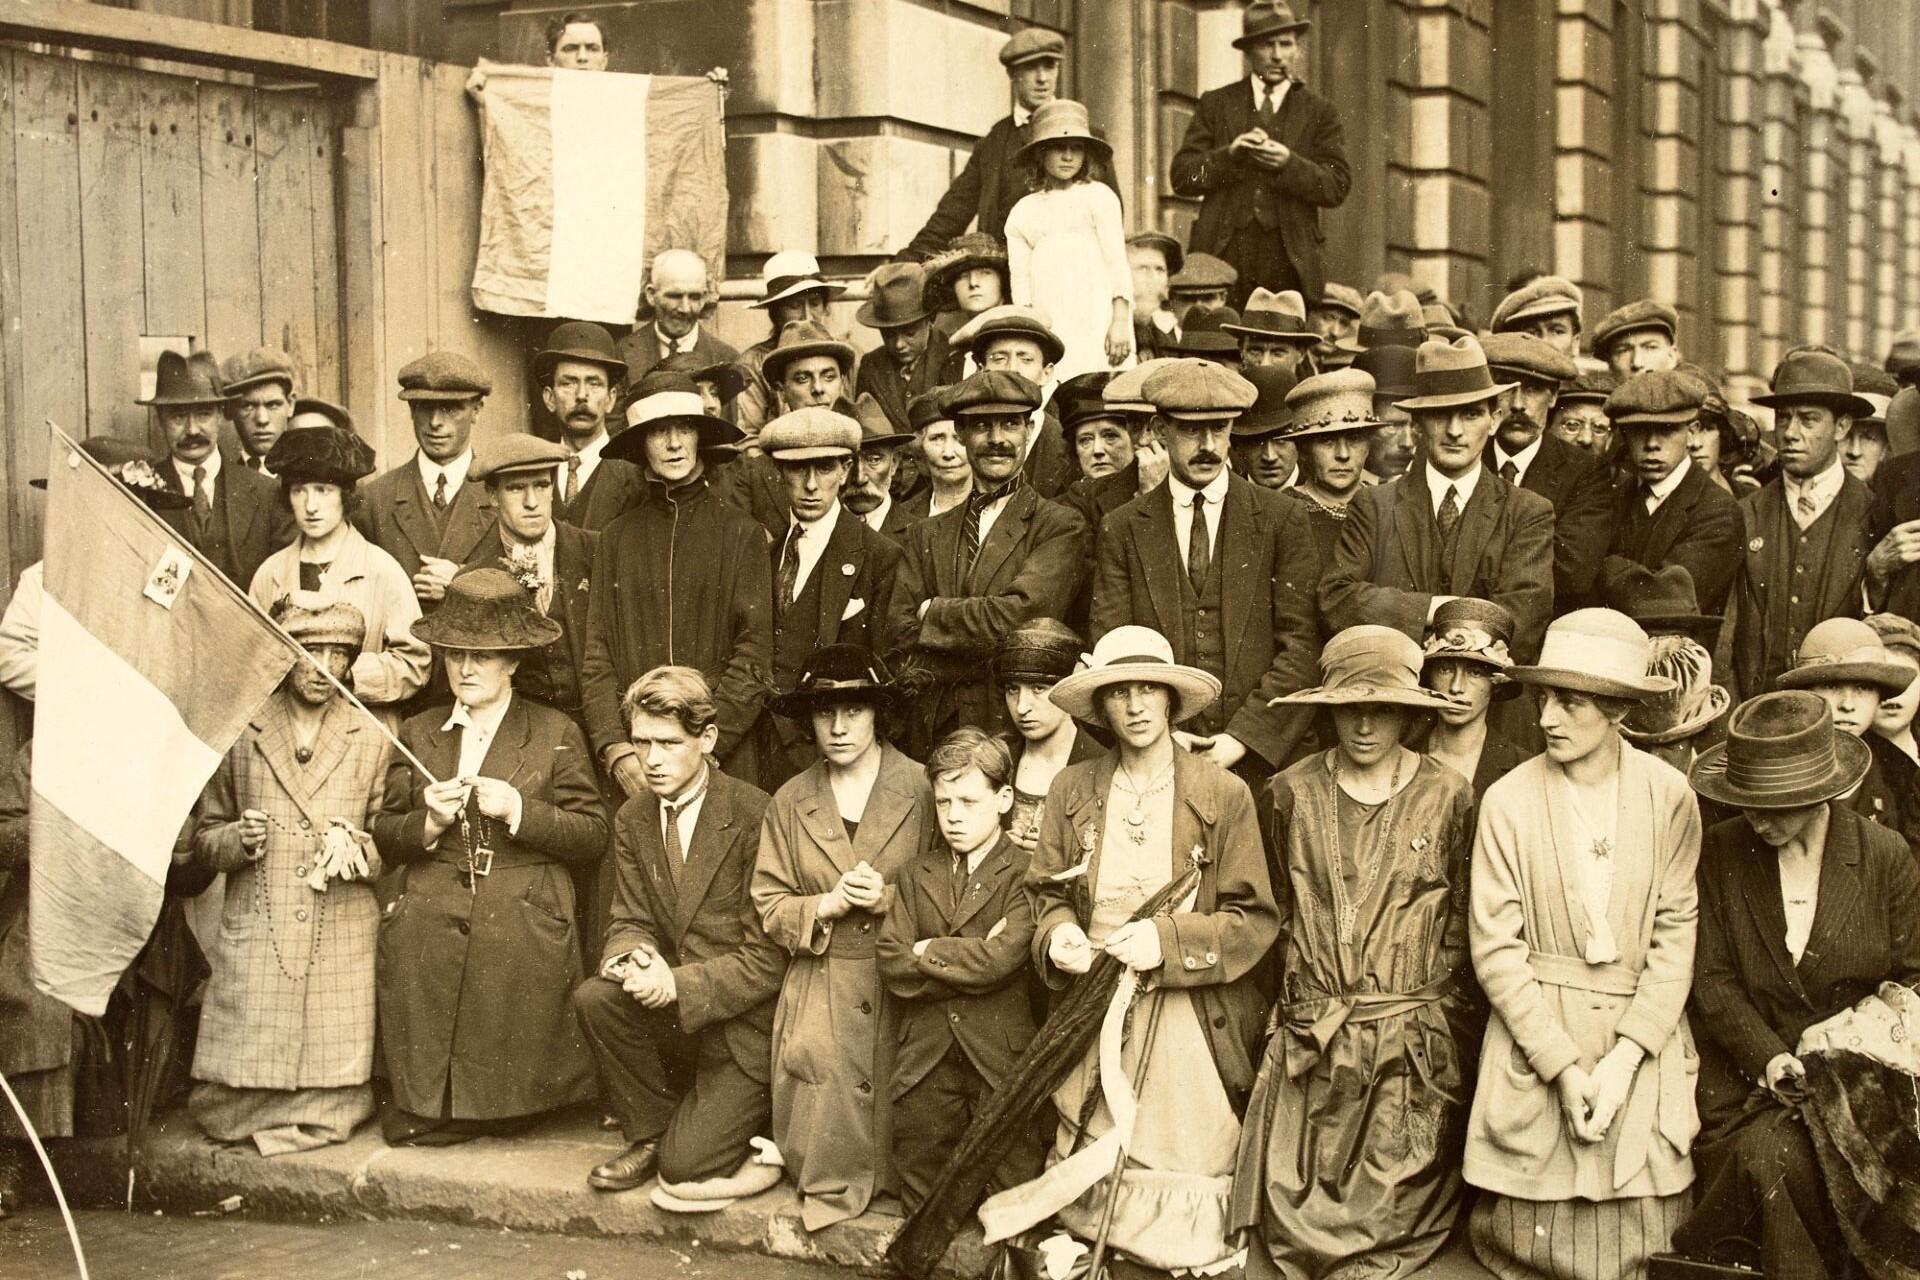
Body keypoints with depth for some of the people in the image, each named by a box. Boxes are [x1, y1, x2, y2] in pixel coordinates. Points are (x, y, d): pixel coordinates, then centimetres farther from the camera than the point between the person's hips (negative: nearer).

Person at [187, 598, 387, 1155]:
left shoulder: (372, 741, 10)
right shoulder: (240, 734, 9)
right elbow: (203, 837, 14)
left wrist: (358, 849, -12)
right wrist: (238, 839, -8)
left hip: (342, 942, 0)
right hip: (254, 939, 0)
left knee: (332, 1110, -5)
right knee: (232, 1108, -4)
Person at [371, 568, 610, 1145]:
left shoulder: (555, 734, 6)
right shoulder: (417, 734, 15)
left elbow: (594, 835, -1)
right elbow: (385, 838, 12)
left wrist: (518, 809, -13)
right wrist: (429, 823, -10)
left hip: (521, 944, -2)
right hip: (427, 940, 3)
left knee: (508, 1094, -10)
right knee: (422, 1088, -8)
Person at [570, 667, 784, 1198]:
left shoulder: (756, 816, -16)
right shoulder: (633, 819, 4)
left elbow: (769, 956, -15)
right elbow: (628, 921, 6)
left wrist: (679, 984, -24)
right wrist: (635, 955, -18)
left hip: (744, 1019, -6)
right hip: (674, 1010, 6)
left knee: (684, 1165, -17)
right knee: (593, 998, -24)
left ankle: (750, 1111, 16)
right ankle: (649, 1130, -1)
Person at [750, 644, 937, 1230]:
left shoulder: (922, 790, 1)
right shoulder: (790, 804, 9)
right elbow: (769, 907, 8)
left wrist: (889, 897, -15)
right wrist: (828, 905, -10)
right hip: (820, 990, 2)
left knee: (889, 1089, -15)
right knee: (824, 1090, -15)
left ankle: (884, 1177, 9)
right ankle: (833, 1182, 7)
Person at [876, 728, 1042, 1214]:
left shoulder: (1026, 874, -4)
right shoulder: (918, 874, 11)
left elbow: (1002, 959, -17)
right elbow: (890, 962, -1)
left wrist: (928, 951, -4)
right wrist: (971, 958, -11)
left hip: (1000, 1059, -4)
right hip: (925, 1060, 4)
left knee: (1010, 1187, 3)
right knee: (921, 1178, 12)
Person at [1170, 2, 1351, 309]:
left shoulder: (1319, 111, 12)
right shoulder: (1215, 104, 13)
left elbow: (1338, 188, 3)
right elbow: (1182, 177, 6)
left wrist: (1289, 163, -13)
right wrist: (1229, 155, -11)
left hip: (1290, 258, 0)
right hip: (1222, 251, 0)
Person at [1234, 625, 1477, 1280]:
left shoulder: (1448, 795, -1)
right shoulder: (1292, 793, 2)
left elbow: (1460, 926, 4)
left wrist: (1439, 1016, 2)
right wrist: (1306, 1002, 10)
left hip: (1415, 1043, -1)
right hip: (1313, 1043, 1)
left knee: (1399, 1214, -1)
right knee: (1295, 1213, -1)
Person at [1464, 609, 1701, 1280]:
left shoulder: (1669, 796, -4)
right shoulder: (1508, 801, -7)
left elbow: (1675, 931, -3)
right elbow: (1496, 948, -7)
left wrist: (1625, 1055, -12)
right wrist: (1563, 1066, -12)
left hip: (1642, 1038, 1)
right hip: (1536, 1032, -1)